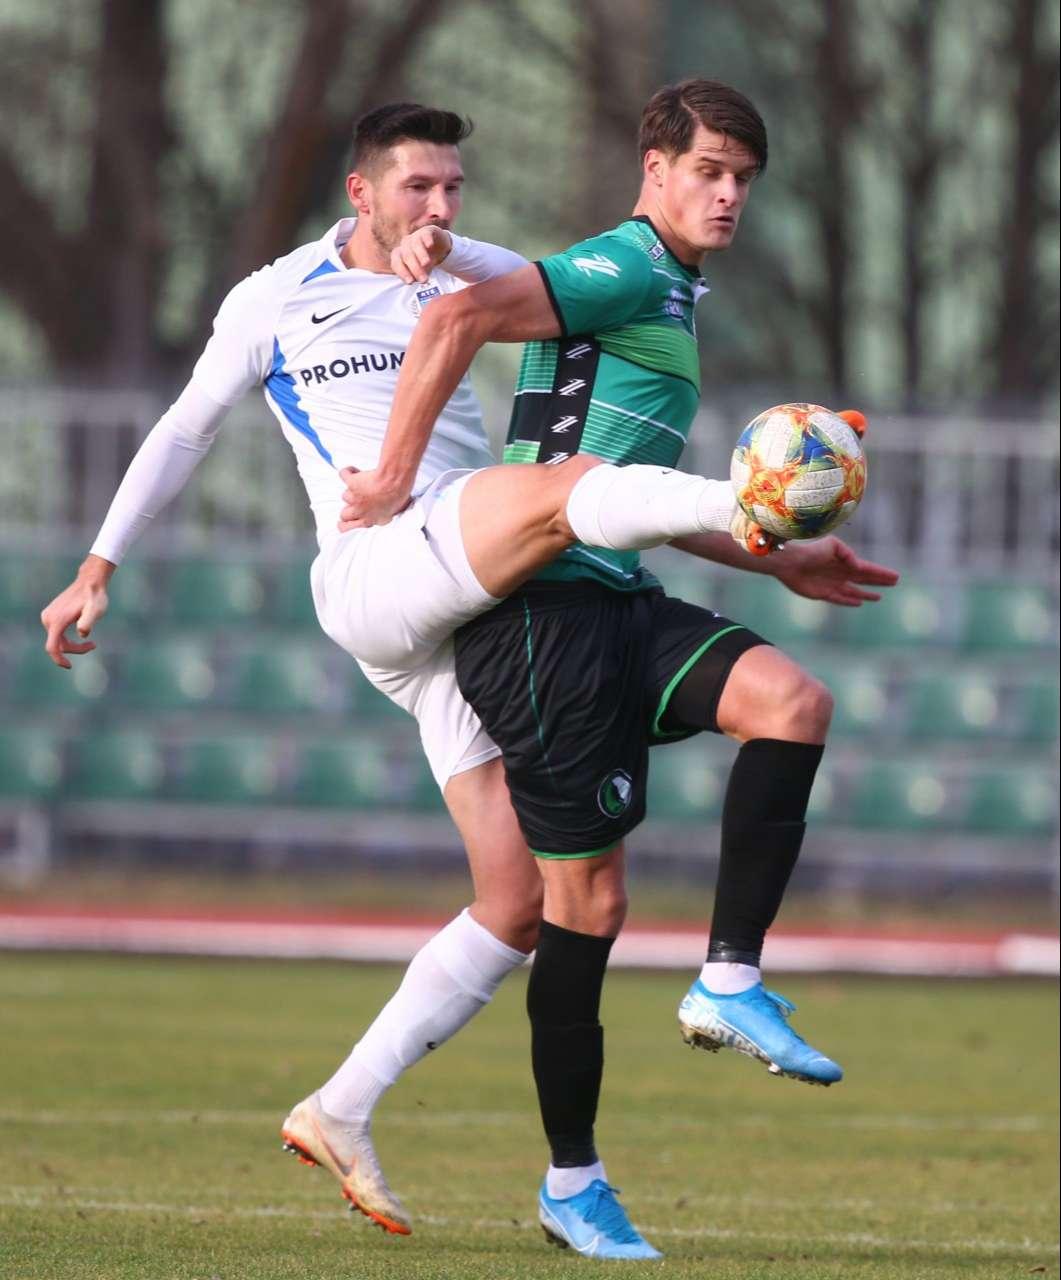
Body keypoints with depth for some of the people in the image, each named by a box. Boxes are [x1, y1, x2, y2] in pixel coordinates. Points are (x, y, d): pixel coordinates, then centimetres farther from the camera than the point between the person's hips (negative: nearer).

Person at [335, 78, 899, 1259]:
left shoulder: (674, 298, 24)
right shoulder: (628, 271, -8)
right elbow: (459, 318, -22)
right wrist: (395, 479, -18)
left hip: (615, 601, 9)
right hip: (544, 611, -9)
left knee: (791, 701, -16)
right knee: (587, 894, -6)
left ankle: (730, 982, -13)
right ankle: (571, 1182, 3)